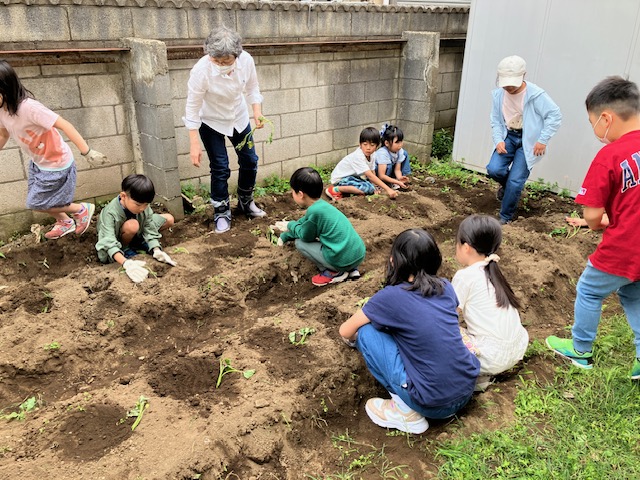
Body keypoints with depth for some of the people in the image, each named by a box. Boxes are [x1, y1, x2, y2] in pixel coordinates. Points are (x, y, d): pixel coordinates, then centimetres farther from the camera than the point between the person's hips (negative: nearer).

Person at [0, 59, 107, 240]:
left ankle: (83, 209, 19)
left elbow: (64, 125, -32)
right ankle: (65, 223, 44)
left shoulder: (28, 107, -31)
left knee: (36, 203, 2)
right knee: (34, 198, 21)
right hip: (38, 162, 9)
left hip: (56, 164, -9)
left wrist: (87, 152, -36)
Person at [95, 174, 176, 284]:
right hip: (117, 243, -5)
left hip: (137, 235, 5)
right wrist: (126, 263, -59)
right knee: (132, 225, -39)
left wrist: (156, 251, -36)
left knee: (169, 219, -6)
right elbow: (109, 243, -44)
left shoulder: (144, 207, -22)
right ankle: (125, 249, -8)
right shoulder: (110, 213, -36)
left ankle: (138, 243, 6)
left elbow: (150, 230, -18)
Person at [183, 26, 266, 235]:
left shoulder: (246, 60, -23)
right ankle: (221, 213, 15)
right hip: (211, 122, -4)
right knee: (220, 168, -5)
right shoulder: (201, 70, -32)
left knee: (249, 161, 11)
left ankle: (246, 202, 35)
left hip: (239, 117, 4)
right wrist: (194, 144, -25)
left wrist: (257, 111, -19)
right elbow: (192, 108, -24)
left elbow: (252, 87, -3)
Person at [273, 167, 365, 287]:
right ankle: (351, 270, 17)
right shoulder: (321, 205, 12)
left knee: (300, 243, 6)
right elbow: (302, 223, 29)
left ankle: (333, 273, 4)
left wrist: (290, 225, 15)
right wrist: (284, 236, 38)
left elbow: (305, 236, -2)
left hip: (343, 261, -8)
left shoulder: (314, 211, -16)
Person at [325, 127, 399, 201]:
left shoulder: (371, 156, -1)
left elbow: (373, 174, 0)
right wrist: (388, 189, -37)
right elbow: (370, 176, -33)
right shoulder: (358, 157, -28)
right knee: (369, 188, -27)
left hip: (353, 177, 9)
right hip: (341, 178, -9)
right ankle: (336, 189, -19)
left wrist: (375, 187, -16)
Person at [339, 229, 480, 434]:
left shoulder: (390, 296, -11)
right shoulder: (446, 287, 4)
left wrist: (355, 339, 27)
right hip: (467, 393, 6)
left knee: (366, 333, -1)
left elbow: (345, 332, 3)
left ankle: (405, 411, 3)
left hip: (432, 404, -6)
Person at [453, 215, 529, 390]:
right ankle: (481, 371, 13)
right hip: (519, 349, 8)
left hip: (493, 358, -8)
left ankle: (476, 377, -2)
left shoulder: (465, 275, -13)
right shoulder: (492, 271, 8)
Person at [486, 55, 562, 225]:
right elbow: (496, 120, 4)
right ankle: (506, 184, 21)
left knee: (515, 181, -9)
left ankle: (505, 217, 10)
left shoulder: (536, 94, -19)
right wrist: (498, 140, -11)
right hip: (508, 137, 4)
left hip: (527, 141, -4)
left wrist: (543, 140, -17)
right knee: (493, 169, -17)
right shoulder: (499, 94, -5)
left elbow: (555, 115, -14)